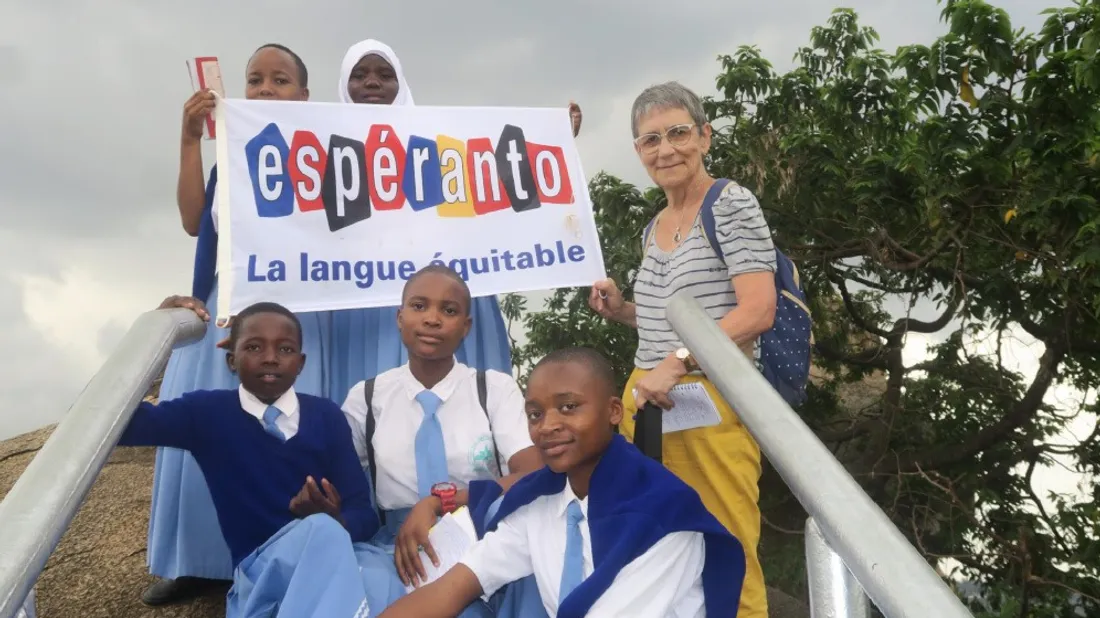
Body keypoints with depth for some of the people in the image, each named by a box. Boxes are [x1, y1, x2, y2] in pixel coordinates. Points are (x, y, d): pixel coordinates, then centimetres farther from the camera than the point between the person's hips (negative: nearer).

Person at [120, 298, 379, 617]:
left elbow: (364, 513, 2)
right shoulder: (208, 412, 5)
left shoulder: (326, 416, 6)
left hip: (328, 559, 2)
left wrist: (335, 520, -22)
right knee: (322, 530, -35)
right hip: (258, 566, -1)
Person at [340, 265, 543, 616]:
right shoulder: (365, 397, 9)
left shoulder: (497, 389, 3)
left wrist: (439, 500, -21)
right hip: (398, 547, 1)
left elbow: (536, 478, -10)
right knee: (366, 585, -34)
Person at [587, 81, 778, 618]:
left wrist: (676, 364, -22)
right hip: (648, 400, 7)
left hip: (710, 402, -7)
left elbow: (758, 311, -15)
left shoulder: (731, 204, -5)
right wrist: (623, 311, 9)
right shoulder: (653, 228, 16)